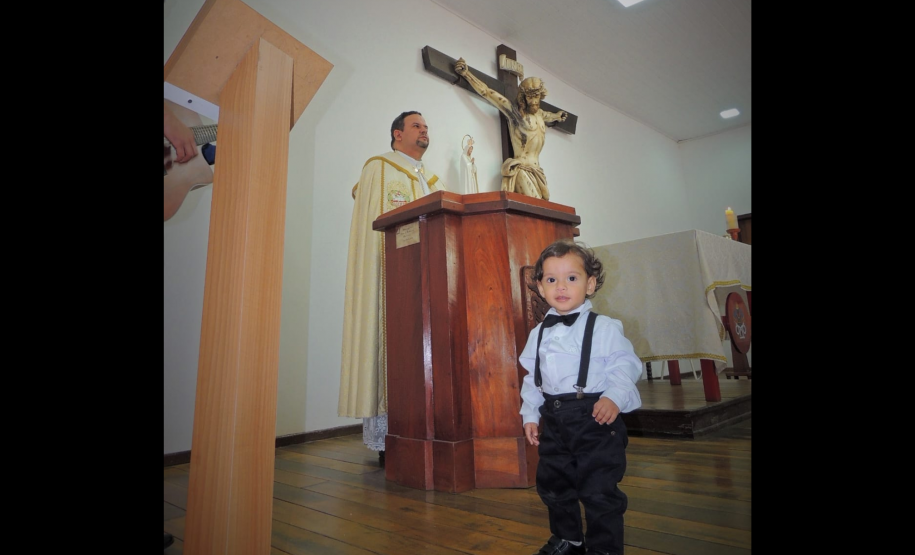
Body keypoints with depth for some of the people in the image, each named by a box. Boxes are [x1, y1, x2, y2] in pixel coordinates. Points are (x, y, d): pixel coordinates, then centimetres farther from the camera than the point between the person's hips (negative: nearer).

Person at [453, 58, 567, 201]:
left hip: (536, 171, 7)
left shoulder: (539, 114, 18)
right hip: (521, 169, -6)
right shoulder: (515, 112, 0)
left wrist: (557, 116, 64)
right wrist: (466, 73, -4)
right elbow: (487, 92, -2)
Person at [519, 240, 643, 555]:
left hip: (595, 417, -6)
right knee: (552, 484, 18)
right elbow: (531, 378, 13)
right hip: (554, 420, 6)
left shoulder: (604, 328, -8)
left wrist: (614, 398, -26)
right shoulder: (538, 333, 8)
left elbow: (625, 366, -11)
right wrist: (530, 414, 11)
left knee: (598, 490, 2)